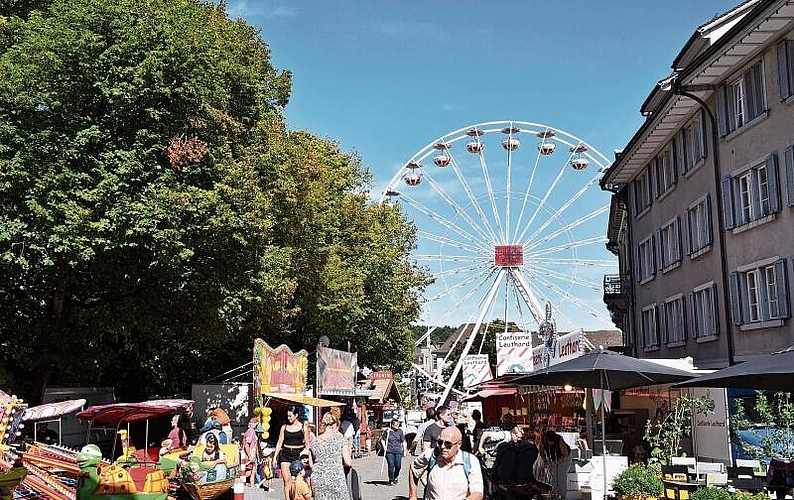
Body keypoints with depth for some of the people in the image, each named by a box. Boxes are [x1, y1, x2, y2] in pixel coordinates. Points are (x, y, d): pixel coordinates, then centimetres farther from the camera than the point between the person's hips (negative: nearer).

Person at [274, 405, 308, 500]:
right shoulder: (284, 427, 7)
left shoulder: (303, 427, 3)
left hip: (298, 454, -1)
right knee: (286, 479, -6)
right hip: (285, 454, 1)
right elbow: (279, 443, 10)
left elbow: (307, 444, 8)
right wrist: (275, 457, 7)